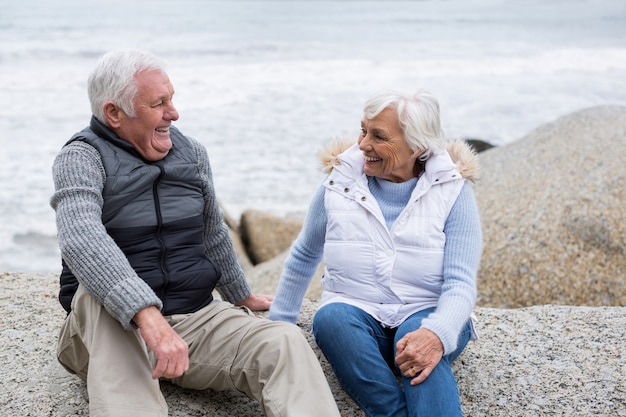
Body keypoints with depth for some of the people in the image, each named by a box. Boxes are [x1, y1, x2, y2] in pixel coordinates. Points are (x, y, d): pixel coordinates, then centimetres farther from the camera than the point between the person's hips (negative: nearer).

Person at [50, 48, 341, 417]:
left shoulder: (192, 153, 9)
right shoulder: (81, 158, -9)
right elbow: (82, 242, -29)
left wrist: (241, 297, 36)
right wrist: (148, 316, -43)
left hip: (196, 318, 4)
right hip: (108, 330, -3)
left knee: (285, 342, -23)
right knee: (101, 294, -37)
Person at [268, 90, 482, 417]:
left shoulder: (452, 190, -4)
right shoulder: (340, 184, 2)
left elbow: (459, 284, -11)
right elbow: (303, 258, 17)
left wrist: (437, 334, -32)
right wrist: (278, 325, 15)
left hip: (426, 317, -1)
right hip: (357, 314, 2)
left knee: (420, 337, -37)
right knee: (330, 317, -34)